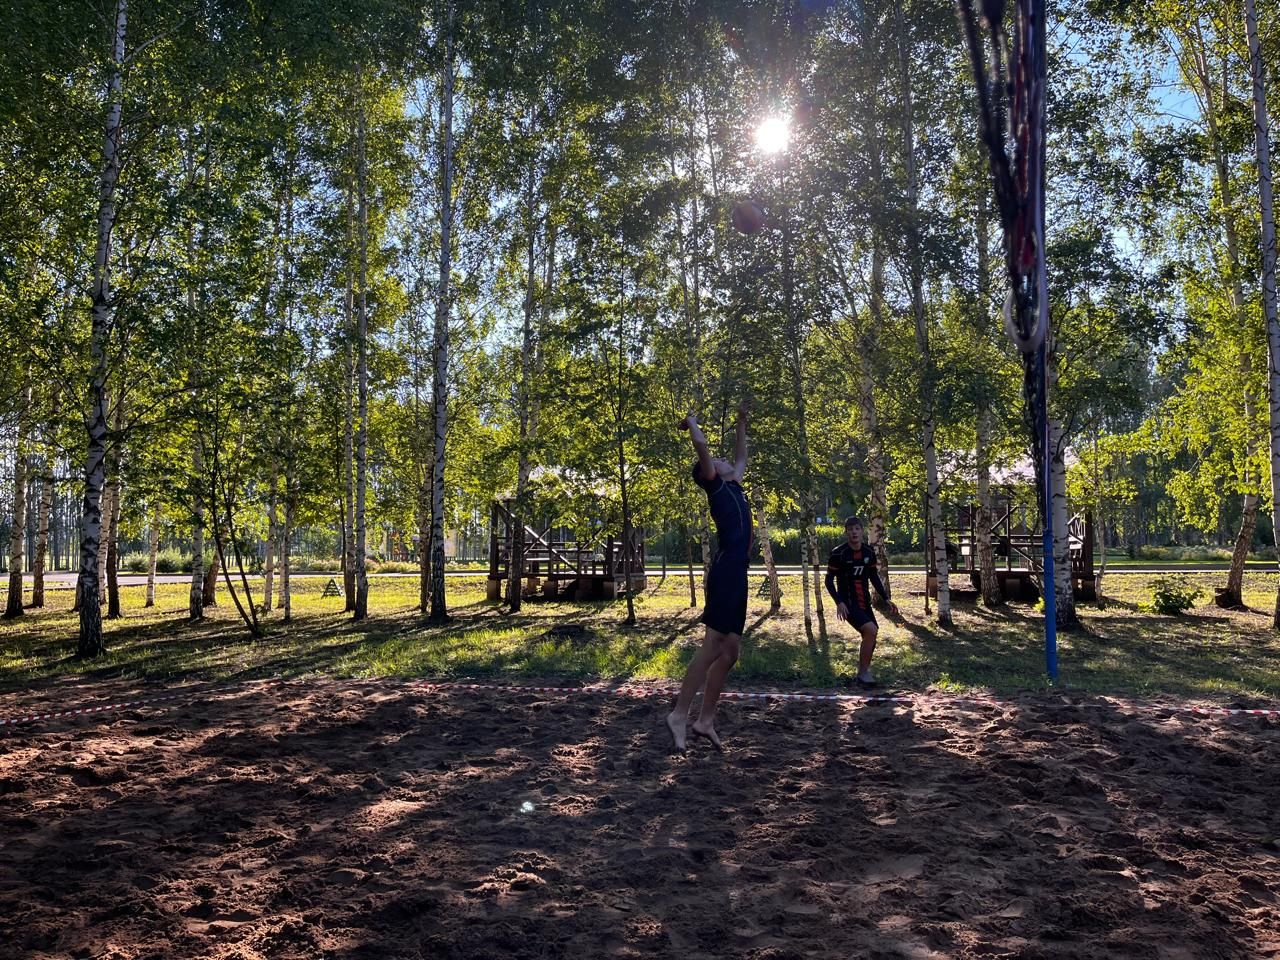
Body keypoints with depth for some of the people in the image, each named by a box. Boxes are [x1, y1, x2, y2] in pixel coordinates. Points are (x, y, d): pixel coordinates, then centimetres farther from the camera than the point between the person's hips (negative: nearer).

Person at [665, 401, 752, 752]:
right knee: (713, 648, -13)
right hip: (726, 572, -9)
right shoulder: (715, 485, 2)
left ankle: (705, 720, 11)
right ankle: (679, 714, -11)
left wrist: (741, 422, 40)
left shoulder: (733, 487, 23)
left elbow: (741, 455, 40)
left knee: (730, 651, 7)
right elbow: (701, 445, -7)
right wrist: (691, 422, 11)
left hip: (737, 575, 9)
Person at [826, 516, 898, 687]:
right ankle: (864, 672, -11)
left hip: (865, 603, 7)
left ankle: (863, 671, 29)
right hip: (848, 604, -7)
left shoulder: (869, 553, 5)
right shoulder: (838, 553, -12)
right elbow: (829, 580, -8)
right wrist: (839, 602, -19)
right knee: (871, 630, -24)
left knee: (870, 638, 9)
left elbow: (874, 577, 16)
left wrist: (886, 599, 9)